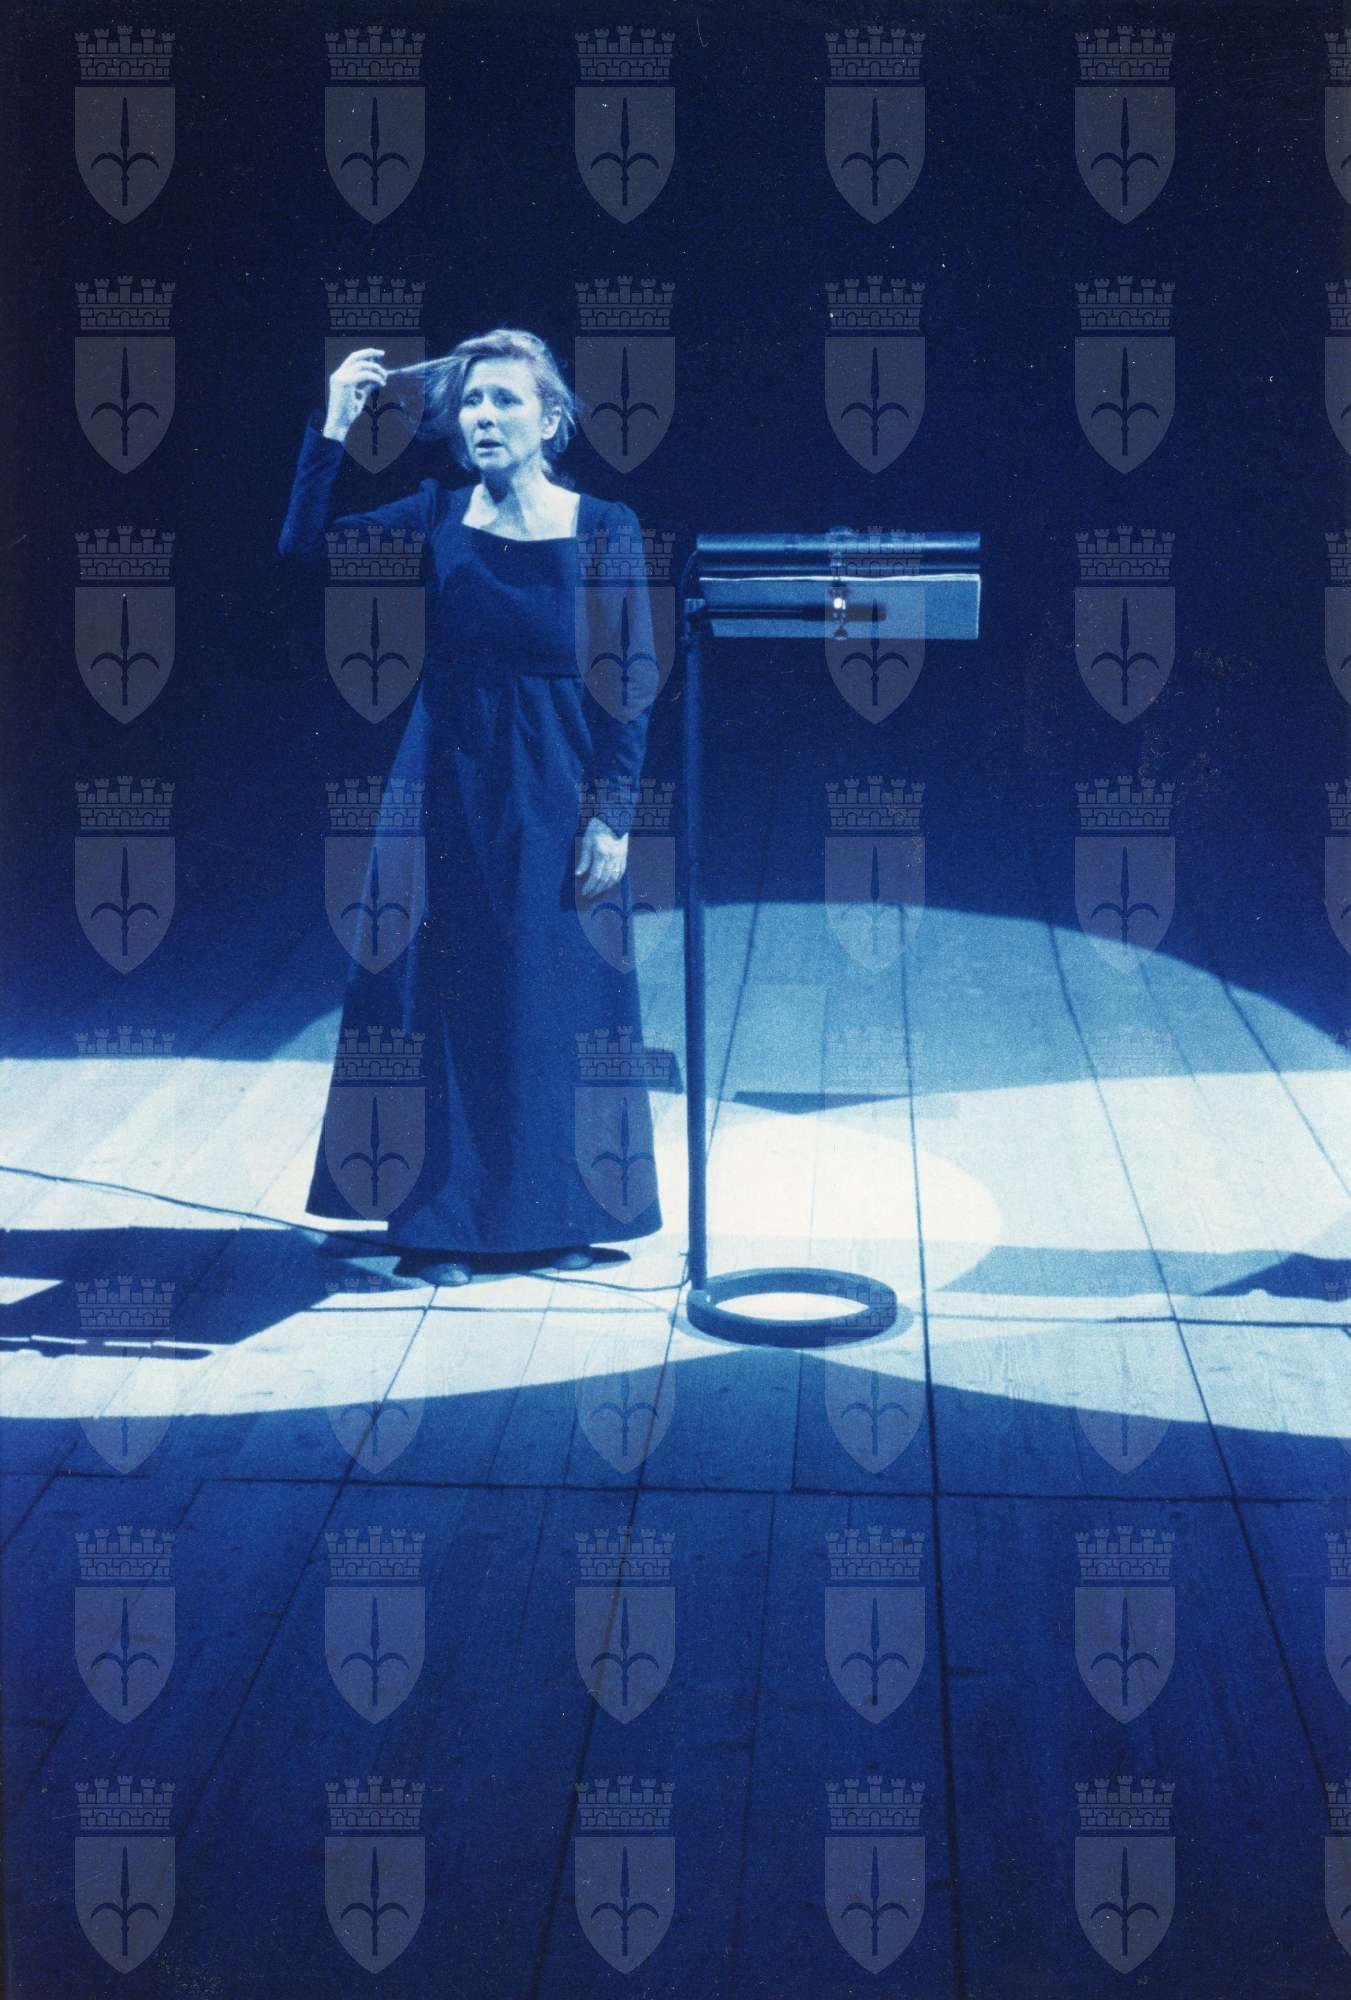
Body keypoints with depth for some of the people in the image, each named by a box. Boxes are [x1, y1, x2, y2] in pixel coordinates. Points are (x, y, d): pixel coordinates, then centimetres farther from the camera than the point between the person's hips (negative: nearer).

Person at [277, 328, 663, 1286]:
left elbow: (633, 685, -5)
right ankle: (439, 1223, 12)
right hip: (446, 790, 2)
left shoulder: (604, 529, -5)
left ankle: (561, 1215, 21)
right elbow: (305, 545, -8)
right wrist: (333, 429, -16)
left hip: (555, 799, -2)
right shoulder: (438, 515, 1)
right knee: (438, 999, 3)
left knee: (558, 1005, 6)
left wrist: (613, 819, -10)